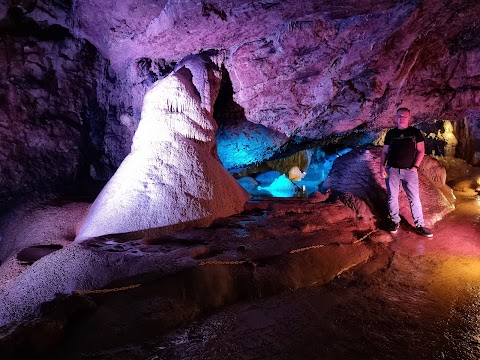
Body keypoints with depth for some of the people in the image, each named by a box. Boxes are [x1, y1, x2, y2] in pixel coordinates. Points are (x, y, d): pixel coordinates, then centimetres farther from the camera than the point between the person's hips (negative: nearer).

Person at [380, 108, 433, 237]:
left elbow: (421, 150, 3)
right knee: (392, 197, 5)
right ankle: (394, 221, 20)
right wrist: (382, 166, -2)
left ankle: (420, 225, 5)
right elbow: (385, 151, 11)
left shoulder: (415, 132, 5)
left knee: (414, 198, -2)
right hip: (392, 169, 2)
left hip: (409, 170, -1)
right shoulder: (391, 133, 9)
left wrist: (415, 166, -9)